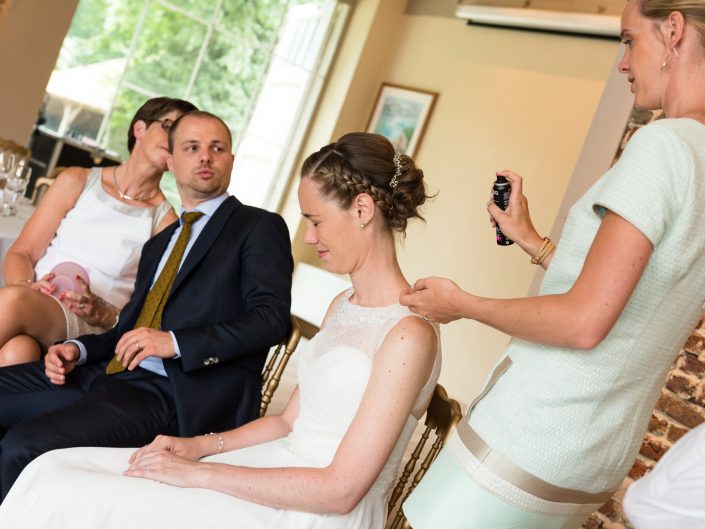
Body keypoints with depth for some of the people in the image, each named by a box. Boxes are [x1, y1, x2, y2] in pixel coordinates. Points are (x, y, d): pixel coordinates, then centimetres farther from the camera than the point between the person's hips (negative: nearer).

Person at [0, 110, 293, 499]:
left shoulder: (260, 227, 2)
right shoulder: (158, 244, 25)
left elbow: (271, 317, -11)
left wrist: (176, 342, -19)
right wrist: (78, 350, 4)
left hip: (179, 396, -8)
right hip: (111, 374, 8)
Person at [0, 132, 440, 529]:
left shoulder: (410, 332, -17)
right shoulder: (342, 306, 12)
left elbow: (340, 490, -18)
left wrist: (200, 472, -15)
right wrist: (201, 445, 0)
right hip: (278, 475, 8)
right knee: (55, 469, -3)